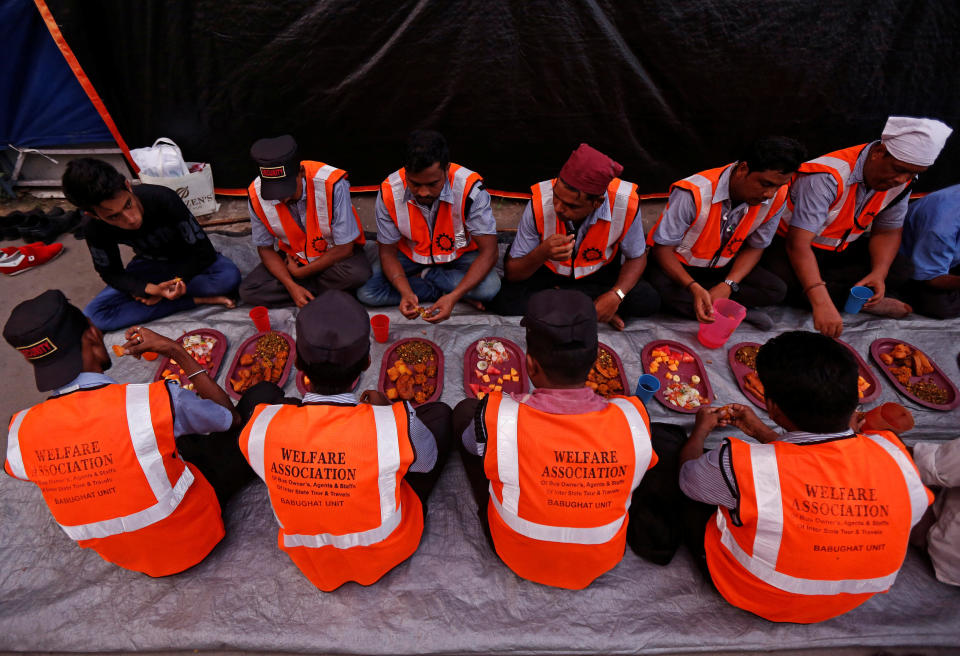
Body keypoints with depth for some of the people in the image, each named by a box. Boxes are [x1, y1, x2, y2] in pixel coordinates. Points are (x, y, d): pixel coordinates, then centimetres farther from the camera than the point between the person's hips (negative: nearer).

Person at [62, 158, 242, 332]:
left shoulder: (163, 198, -31)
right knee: (93, 316, -21)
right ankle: (196, 300, -22)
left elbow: (204, 251, -24)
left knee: (230, 276, -36)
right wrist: (151, 289, -30)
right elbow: (111, 273, -8)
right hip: (149, 264, 3)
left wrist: (160, 290, -22)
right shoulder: (95, 230, -22)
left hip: (188, 262, -3)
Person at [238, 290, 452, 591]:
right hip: (385, 554, -1)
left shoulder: (260, 426, -29)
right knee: (439, 412, 8)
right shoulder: (398, 425, -36)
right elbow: (428, 461, -11)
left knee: (261, 393, 8)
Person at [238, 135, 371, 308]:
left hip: (334, 254, -3)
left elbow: (344, 248, -23)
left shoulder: (331, 184, -29)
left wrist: (300, 273, -16)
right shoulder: (256, 195, -17)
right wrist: (291, 286, -20)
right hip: (292, 257, 4)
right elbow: (265, 248, -4)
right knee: (247, 291, -16)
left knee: (357, 273, -36)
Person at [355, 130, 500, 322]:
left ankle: (424, 277, -9)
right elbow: (388, 252, -12)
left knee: (489, 287, -32)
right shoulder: (389, 192, -22)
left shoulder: (470, 189, -28)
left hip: (460, 254, -1)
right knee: (365, 292, -21)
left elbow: (489, 251, -26)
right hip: (411, 255, 2)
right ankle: (444, 290, -13)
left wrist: (453, 297, -39)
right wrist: (405, 292, -32)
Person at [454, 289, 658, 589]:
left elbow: (470, 443, -10)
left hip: (516, 556, -2)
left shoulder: (497, 417, -34)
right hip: (602, 562, 3)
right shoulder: (634, 417, -27)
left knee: (465, 409, 5)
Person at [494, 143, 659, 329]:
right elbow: (511, 273, -21)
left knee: (648, 301, -22)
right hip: (549, 271, -1)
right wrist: (542, 253, -42)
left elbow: (636, 257, -8)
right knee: (506, 301, -28)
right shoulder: (540, 204, -29)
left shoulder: (625, 204, -27)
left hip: (599, 272, 1)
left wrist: (616, 295, -27)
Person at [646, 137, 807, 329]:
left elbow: (755, 247, -1)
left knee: (777, 290, -14)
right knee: (667, 291, -37)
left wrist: (728, 285, -20)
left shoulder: (776, 199, -14)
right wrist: (694, 288, -37)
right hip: (678, 265, -4)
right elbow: (662, 249, -24)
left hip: (723, 266, 4)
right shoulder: (694, 194, -30)